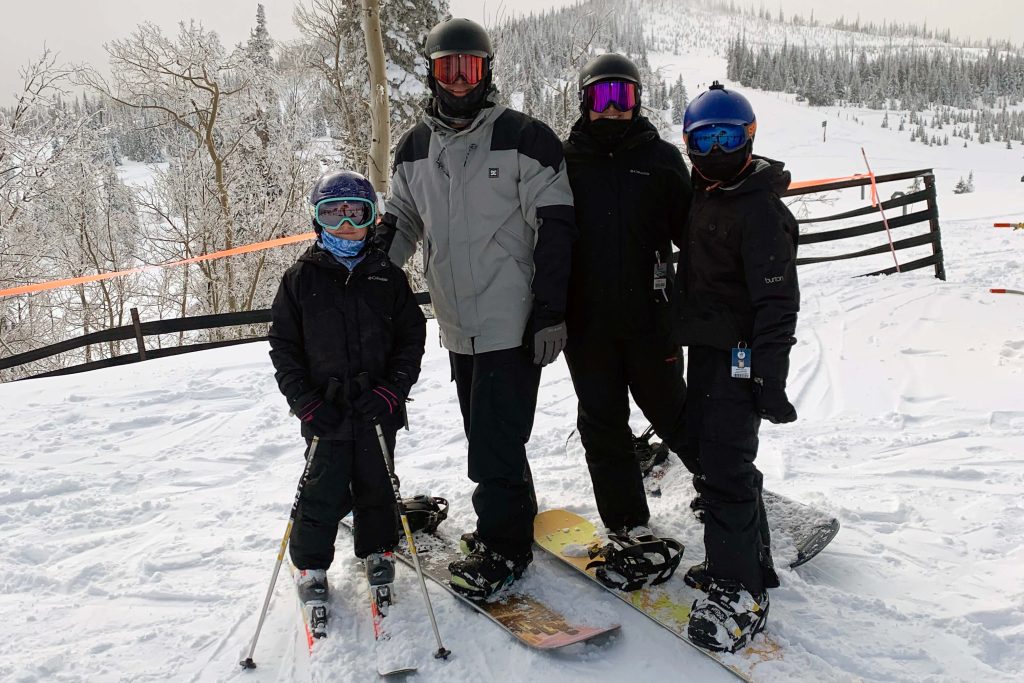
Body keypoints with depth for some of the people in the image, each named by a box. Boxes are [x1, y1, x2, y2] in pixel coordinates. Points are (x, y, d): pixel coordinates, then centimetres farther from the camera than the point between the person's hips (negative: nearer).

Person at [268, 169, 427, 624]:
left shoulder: (388, 277, 3)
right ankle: (310, 564, 21)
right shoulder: (300, 279, 1)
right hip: (325, 411, -1)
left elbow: (411, 338, 4)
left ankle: (378, 550, 34)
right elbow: (283, 345, 2)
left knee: (376, 483, 13)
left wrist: (392, 389, -9)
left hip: (378, 409, 1)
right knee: (324, 490, 2)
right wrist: (304, 399, -8)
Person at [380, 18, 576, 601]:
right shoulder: (414, 149, 9)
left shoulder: (525, 138, -7)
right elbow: (401, 223, 18)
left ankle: (503, 544, 13)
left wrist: (551, 312, -12)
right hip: (458, 325, 6)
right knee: (485, 429, 15)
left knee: (495, 438, -4)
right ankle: (514, 514, 35)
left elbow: (555, 228, -8)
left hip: (513, 321, -5)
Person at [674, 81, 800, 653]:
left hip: (739, 355, -9)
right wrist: (681, 337, 22)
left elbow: (777, 302, -19)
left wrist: (771, 380, -22)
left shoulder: (761, 209, -14)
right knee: (706, 451, 15)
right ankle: (750, 562, 31)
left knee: (724, 466, -10)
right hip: (707, 349, 9)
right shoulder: (704, 198, 14)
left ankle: (740, 591, 1)